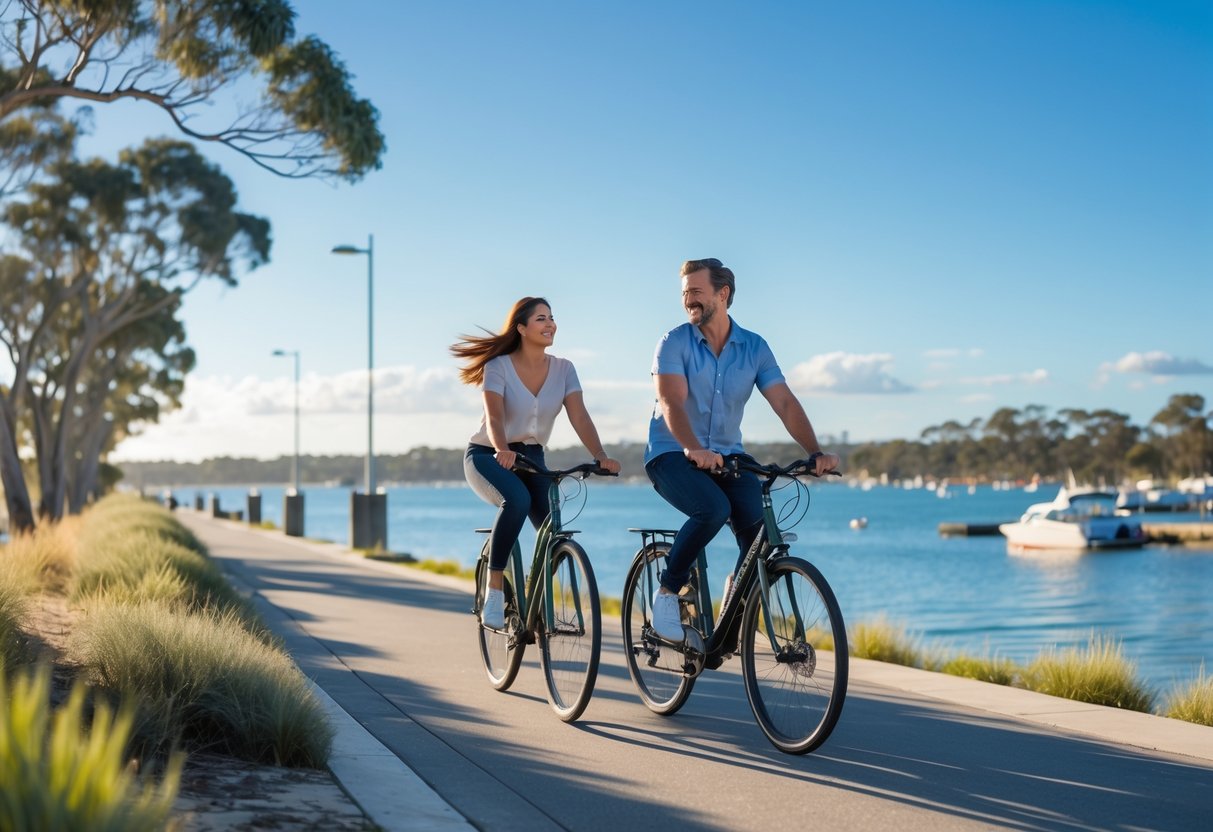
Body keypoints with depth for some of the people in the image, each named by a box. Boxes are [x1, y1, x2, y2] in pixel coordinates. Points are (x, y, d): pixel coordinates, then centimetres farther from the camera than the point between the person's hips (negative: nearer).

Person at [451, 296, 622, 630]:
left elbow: (579, 417, -15)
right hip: (487, 456, -4)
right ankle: (494, 592, -26)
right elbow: (494, 417, -28)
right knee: (517, 500, -36)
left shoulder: (563, 369, -4)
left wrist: (601, 457, -32)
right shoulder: (499, 366, -15)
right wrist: (503, 451, -49)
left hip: (531, 456, 4)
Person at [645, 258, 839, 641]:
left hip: (727, 456, 3)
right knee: (714, 509, -33)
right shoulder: (675, 343, -7)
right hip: (672, 455, -3)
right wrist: (694, 449, -41)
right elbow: (672, 402, -22)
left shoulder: (755, 348, 2)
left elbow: (785, 403, -6)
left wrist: (816, 453, -22)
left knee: (761, 530, -21)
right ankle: (666, 593, -11)